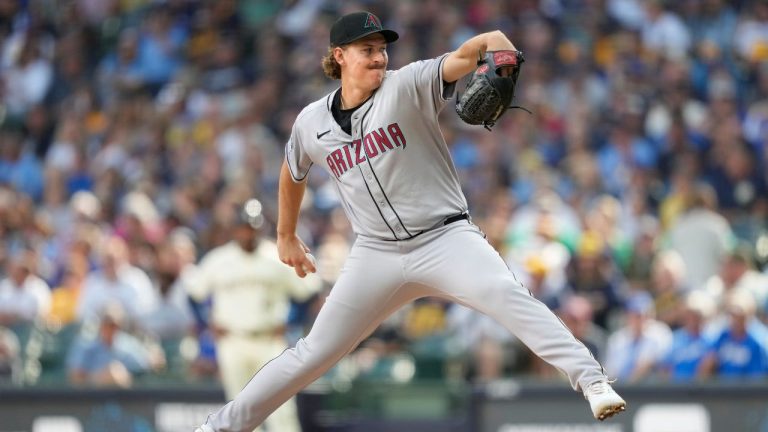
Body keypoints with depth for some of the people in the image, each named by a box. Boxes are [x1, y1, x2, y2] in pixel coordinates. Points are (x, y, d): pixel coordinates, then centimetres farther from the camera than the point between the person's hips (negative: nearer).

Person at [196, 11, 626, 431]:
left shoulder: (407, 86, -7)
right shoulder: (312, 123, 5)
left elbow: (466, 56, -23)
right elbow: (293, 175, 26)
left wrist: (497, 47, -45)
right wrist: (286, 235, 36)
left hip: (445, 239, -3)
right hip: (377, 255, 3)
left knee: (505, 293, -31)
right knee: (315, 354, 4)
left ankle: (591, 380, -37)